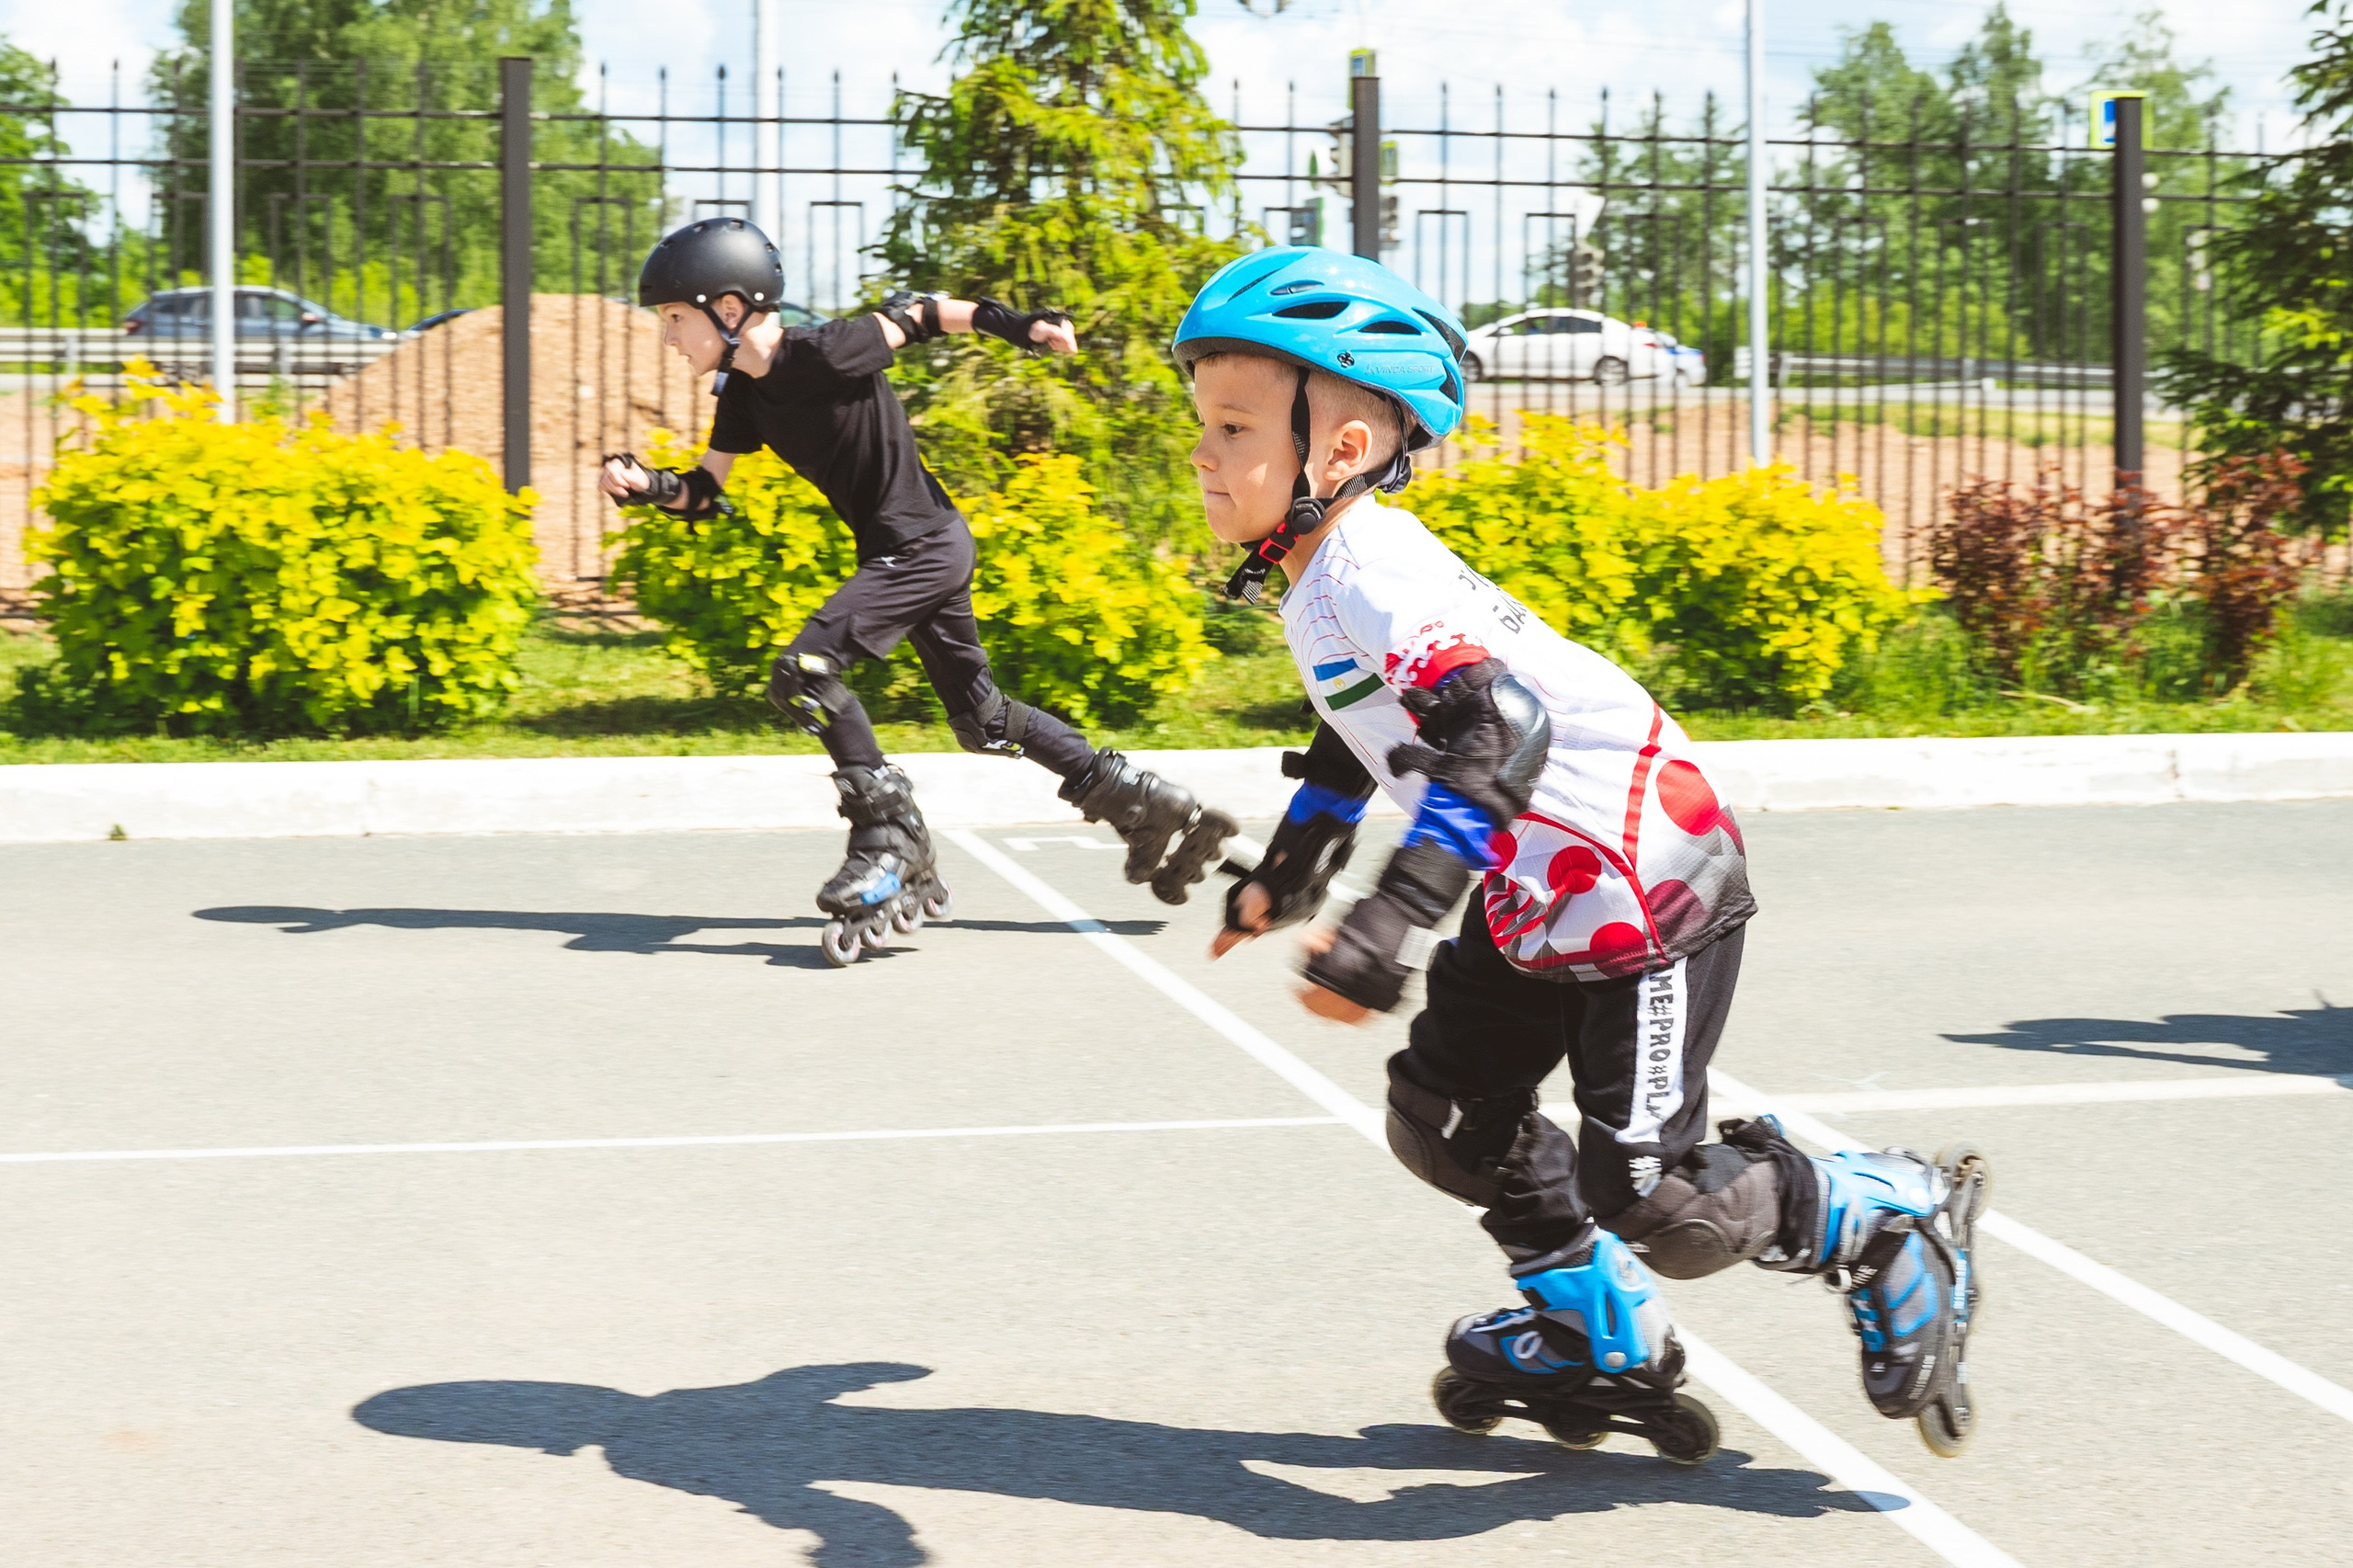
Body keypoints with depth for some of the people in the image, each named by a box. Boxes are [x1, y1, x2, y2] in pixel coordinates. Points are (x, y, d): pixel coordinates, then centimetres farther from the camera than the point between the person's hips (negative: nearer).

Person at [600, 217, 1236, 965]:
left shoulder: (824, 354, -21)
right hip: (906, 549, 10)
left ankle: (891, 844, -6)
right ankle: (1150, 805, 23)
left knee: (804, 673, -17)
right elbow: (703, 491, 6)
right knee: (981, 719, 17)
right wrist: (645, 484, -12)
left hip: (923, 545, -10)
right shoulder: (744, 391, 4)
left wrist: (1009, 322, -7)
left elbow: (912, 315, -10)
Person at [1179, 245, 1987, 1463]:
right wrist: (1288, 871, 33)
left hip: (1650, 886, -11)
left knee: (1645, 1190, -11)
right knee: (1446, 1114, 13)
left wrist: (1387, 926, -43)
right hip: (1541, 896, 11)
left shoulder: (1373, 573, -24)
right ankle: (1608, 1341, 28)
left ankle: (1894, 1225, 11)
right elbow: (1363, 727, 28)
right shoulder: (1324, 580, 8)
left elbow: (1499, 735, -38)